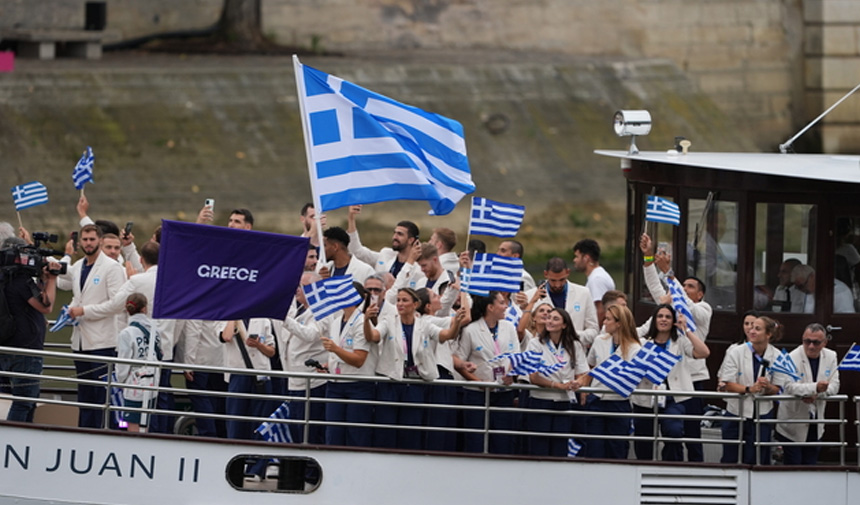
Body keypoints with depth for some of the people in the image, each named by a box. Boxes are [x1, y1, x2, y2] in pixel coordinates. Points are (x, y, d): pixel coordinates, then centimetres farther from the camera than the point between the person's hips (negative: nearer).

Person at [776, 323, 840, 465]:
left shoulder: (831, 357, 1)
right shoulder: (792, 358, -16)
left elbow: (834, 386, -2)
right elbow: (790, 387, -29)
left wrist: (816, 395, -23)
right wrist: (815, 388, -45)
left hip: (815, 426, 5)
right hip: (793, 424, -5)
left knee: (811, 464, 11)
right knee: (792, 464, -1)